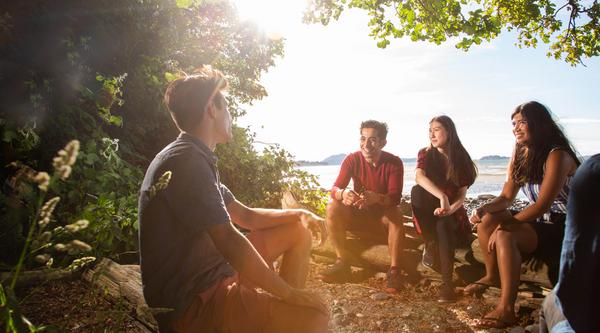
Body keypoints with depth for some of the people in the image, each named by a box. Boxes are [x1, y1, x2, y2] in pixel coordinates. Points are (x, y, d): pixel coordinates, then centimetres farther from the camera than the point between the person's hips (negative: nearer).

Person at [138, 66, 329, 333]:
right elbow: (227, 239, -26)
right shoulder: (186, 159, -20)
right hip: (193, 302, -10)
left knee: (298, 231, 14)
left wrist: (299, 214, 5)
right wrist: (289, 292, -19)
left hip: (217, 274, 10)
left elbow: (245, 216, 18)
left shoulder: (198, 159, 13)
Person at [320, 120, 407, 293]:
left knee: (396, 214, -35)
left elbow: (395, 197, -25)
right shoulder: (352, 159, -11)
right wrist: (343, 194, -46)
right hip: (358, 214, 2)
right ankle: (343, 263, -16)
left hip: (383, 215, -2)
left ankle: (395, 270, -24)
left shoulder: (394, 163, -15)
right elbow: (335, 189, -20)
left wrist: (376, 198, -48)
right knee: (332, 207, -24)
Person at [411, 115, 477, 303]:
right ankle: (430, 244, -20)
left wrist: (449, 209, -29)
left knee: (444, 224, -36)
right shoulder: (426, 154, -2)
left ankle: (447, 283, -39)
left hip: (452, 212, -1)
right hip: (429, 211, 1)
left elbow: (462, 195, -6)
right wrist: (442, 197, -41)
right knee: (417, 190, -30)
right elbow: (419, 177, -25)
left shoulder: (461, 159, 0)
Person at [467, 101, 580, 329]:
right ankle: (492, 276, 18)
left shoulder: (557, 156, -18)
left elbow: (542, 205, -25)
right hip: (539, 223, 9)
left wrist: (506, 225, -25)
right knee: (487, 220, 1)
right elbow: (506, 198, 6)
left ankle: (506, 309, -28)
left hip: (563, 229, -9)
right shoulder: (521, 156, 8)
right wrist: (484, 209, -14)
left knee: (505, 236, -31)